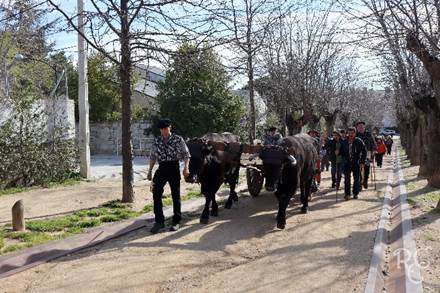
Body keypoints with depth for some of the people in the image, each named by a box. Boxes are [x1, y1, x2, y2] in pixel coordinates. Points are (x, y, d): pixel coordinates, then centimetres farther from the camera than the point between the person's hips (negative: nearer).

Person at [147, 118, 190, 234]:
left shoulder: (178, 139, -1)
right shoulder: (156, 141, 9)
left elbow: (186, 154, -1)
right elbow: (153, 156, 16)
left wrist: (186, 168, -13)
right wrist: (150, 171, 12)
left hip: (174, 168, -3)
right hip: (161, 169, 3)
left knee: (176, 195, 6)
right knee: (156, 194, -4)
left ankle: (176, 222, 18)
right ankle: (159, 221, 8)